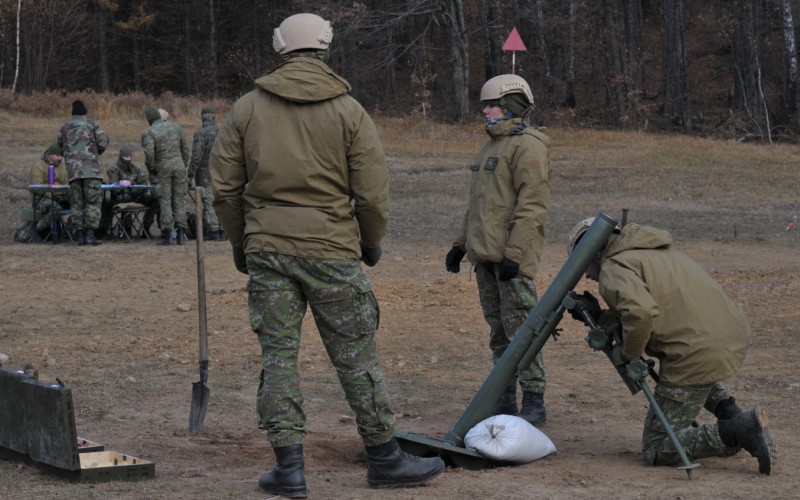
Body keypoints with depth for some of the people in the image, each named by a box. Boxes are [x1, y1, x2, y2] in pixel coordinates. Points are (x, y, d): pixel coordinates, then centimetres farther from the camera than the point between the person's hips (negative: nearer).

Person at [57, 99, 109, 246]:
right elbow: (103, 143, 0)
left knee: (77, 203, 8)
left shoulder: (64, 128, 13)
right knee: (94, 202, -1)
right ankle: (90, 233, -12)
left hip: (73, 171, 3)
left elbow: (61, 147, 16)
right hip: (91, 169, -3)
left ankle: (79, 235, 3)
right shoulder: (91, 124, 4)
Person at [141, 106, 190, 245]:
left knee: (164, 201, 2)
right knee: (179, 200, 8)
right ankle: (181, 232, 2)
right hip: (179, 166, 3)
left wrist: (151, 170, -1)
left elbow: (149, 154, -15)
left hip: (162, 169, -3)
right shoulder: (176, 127, 7)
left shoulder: (148, 133, -7)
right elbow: (185, 148, 9)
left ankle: (167, 235, -2)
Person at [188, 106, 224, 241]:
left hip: (205, 174, -5)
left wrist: (191, 175, -10)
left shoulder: (200, 134, -12)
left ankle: (213, 231, -5)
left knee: (208, 202, -3)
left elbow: (196, 156, -16)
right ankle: (222, 232, 10)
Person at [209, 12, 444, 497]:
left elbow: (225, 187, 5)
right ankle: (385, 458, 15)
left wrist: (240, 241, 18)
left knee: (278, 355, 6)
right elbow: (373, 191, -3)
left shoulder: (247, 108, 3)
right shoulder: (349, 111, -3)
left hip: (266, 249, 2)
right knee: (357, 356, 6)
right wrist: (372, 242, 13)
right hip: (332, 250, -2)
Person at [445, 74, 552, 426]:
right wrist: (461, 242, 23)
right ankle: (504, 400, 18)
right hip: (485, 255, 10)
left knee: (520, 329, -8)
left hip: (512, 257, -10)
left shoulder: (527, 146, -11)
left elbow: (532, 206, -19)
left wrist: (514, 252, -24)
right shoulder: (493, 145, 21)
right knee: (498, 330, 12)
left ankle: (534, 403, -4)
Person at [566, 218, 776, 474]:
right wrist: (601, 317, 24)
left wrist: (627, 353, -7)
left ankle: (741, 430, -14)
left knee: (657, 450, 4)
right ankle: (730, 413, 19)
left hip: (698, 354, -9)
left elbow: (641, 311, -24)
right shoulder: (655, 250, 25)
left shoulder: (613, 271, -4)